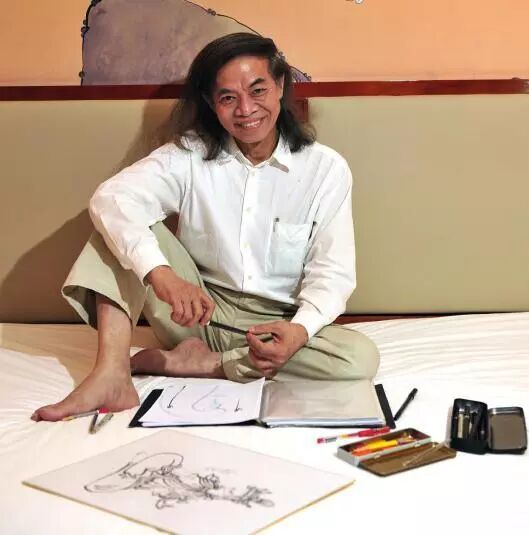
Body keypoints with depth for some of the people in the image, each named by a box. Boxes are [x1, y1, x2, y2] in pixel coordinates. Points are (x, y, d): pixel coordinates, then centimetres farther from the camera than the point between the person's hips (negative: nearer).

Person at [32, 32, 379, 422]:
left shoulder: (326, 168, -7)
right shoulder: (190, 155, -7)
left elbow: (332, 271, -10)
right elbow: (113, 197, -24)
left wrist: (300, 329, -31)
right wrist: (161, 274, -42)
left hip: (275, 325, 0)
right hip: (197, 312, 1)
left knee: (361, 358, -29)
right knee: (127, 221, -17)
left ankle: (200, 363, -21)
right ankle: (111, 375, -31)